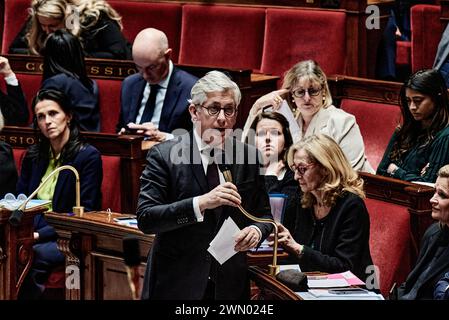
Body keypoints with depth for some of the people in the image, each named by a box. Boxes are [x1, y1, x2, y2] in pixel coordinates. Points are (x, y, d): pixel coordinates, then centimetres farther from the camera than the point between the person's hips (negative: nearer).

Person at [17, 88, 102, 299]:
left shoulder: (88, 156, -2)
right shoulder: (33, 156, 17)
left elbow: (85, 212, -8)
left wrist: (40, 234, -17)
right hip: (32, 234, 5)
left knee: (30, 256, -36)